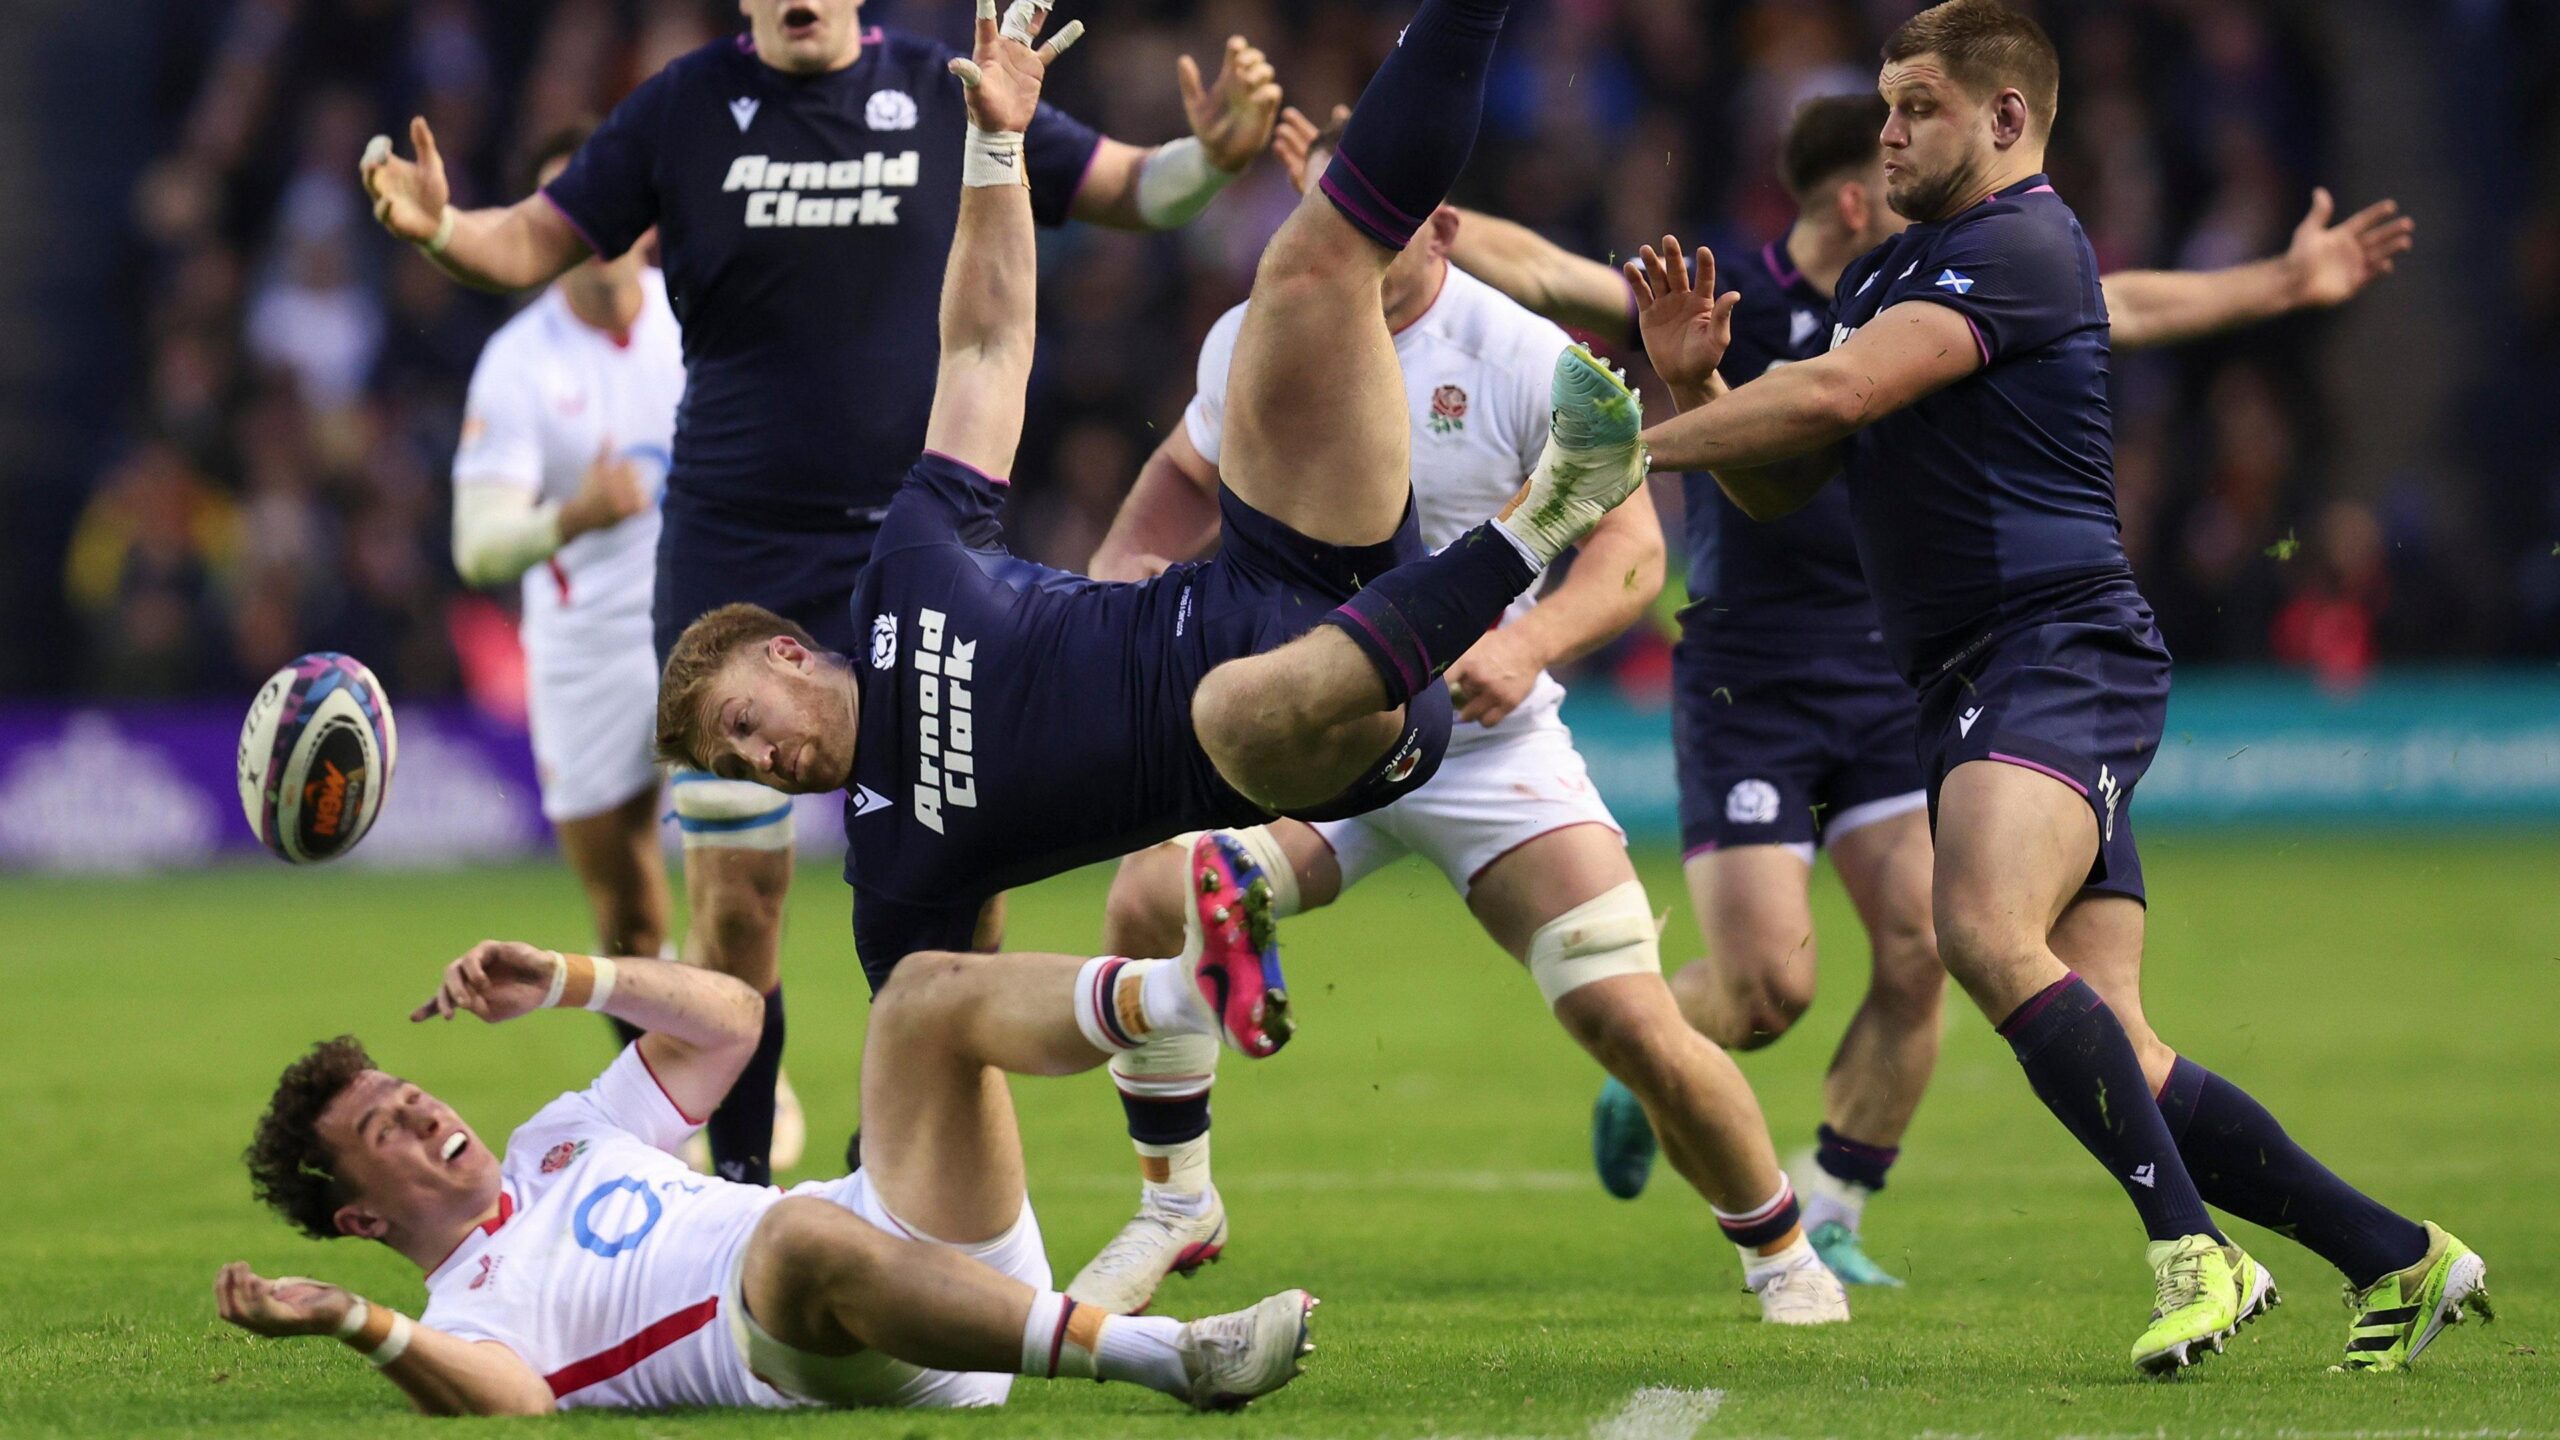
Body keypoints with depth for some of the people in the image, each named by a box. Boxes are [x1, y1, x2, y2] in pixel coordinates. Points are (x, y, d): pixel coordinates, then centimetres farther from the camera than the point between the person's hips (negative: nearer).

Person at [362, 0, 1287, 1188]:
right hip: (733, 555, 0)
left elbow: (1128, 191, 8)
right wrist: (439, 228, -17)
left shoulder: (946, 98, 1)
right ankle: (738, 1189, 12)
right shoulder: (684, 109, 2)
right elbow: (534, 243, 4)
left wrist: (1211, 156, -13)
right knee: (734, 902, 0)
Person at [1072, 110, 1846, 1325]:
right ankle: (1176, 1211, -2)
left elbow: (1631, 549, -8)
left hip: (1489, 742, -2)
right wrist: (1125, 562, 0)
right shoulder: (1251, 341, 0)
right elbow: (1190, 472, 20)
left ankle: (1779, 1251, 16)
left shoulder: (1526, 360, -11)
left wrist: (1529, 643, -26)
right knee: (1149, 900, -25)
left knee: (1632, 1023, -13)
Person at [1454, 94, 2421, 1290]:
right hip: (1748, 688, -5)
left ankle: (1827, 1217, 5)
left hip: (1888, 685, 5)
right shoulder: (1719, 313, -8)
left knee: (1920, 949, -11)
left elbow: (2118, 311, 20)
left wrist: (2287, 283, 25)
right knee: (1767, 989, -12)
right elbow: (1539, 272, -17)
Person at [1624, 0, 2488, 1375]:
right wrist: (1694, 384, 3)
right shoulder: (1883, 275, 23)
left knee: (1986, 927, -32)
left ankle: (2194, 1250, -29)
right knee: (2115, 1062, 1)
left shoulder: (2022, 244, -8)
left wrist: (1635, 444, -16)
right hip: (1971, 686, 9)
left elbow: (1835, 392, -20)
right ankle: (2396, 1259, 10)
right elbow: (1781, 484, 22)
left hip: (2061, 655, -9)